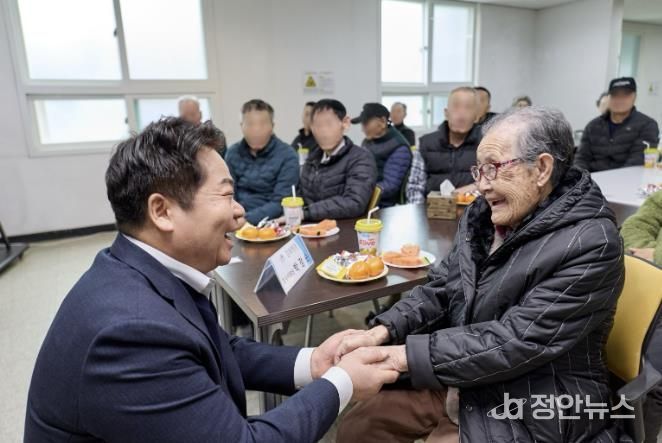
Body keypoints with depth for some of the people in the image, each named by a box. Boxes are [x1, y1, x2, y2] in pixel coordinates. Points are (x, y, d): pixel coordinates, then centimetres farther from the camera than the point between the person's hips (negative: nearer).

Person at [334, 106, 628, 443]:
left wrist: (407, 356, -25)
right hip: (460, 382, 6)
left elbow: (517, 342, -25)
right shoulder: (482, 215, 1)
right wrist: (384, 330, -11)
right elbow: (441, 289, 5)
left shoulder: (589, 243, -20)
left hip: (531, 411, -5)